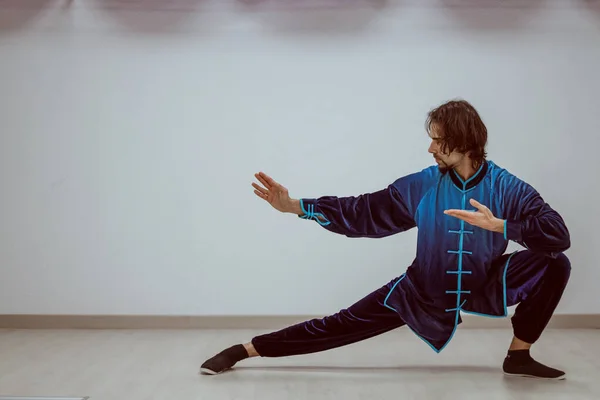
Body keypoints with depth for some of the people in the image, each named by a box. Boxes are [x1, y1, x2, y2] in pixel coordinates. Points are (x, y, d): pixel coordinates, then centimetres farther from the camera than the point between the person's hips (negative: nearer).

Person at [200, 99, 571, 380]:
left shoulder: (508, 188, -18)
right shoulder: (422, 185, -15)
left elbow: (559, 234, -25)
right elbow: (362, 211, -11)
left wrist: (498, 224, -39)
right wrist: (294, 206, -17)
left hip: (483, 289, 1)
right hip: (424, 292, 0)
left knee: (554, 263, -18)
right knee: (344, 324, -7)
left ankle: (519, 355, -3)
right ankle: (246, 350, 0)